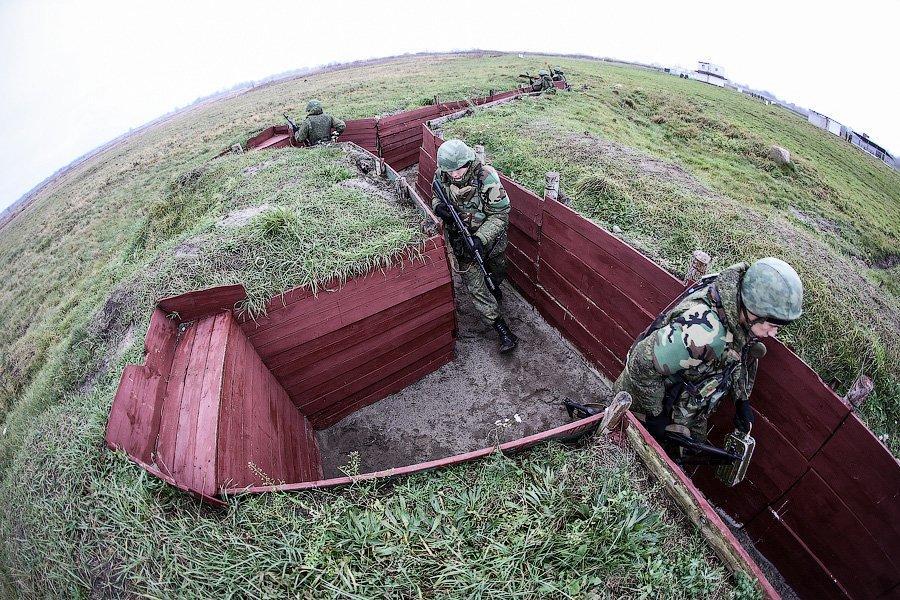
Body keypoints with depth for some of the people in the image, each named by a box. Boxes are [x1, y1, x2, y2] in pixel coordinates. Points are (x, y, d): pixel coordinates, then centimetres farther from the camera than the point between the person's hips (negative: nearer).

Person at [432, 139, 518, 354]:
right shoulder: (441, 176, -13)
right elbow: (436, 197, 8)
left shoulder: (486, 177, -26)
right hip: (462, 239, 2)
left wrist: (480, 238, -33)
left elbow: (500, 214, -22)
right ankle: (502, 330, 2)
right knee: (476, 287, -3)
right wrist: (438, 207, -18)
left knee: (496, 276, 22)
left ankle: (493, 290, 59)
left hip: (489, 237, -1)